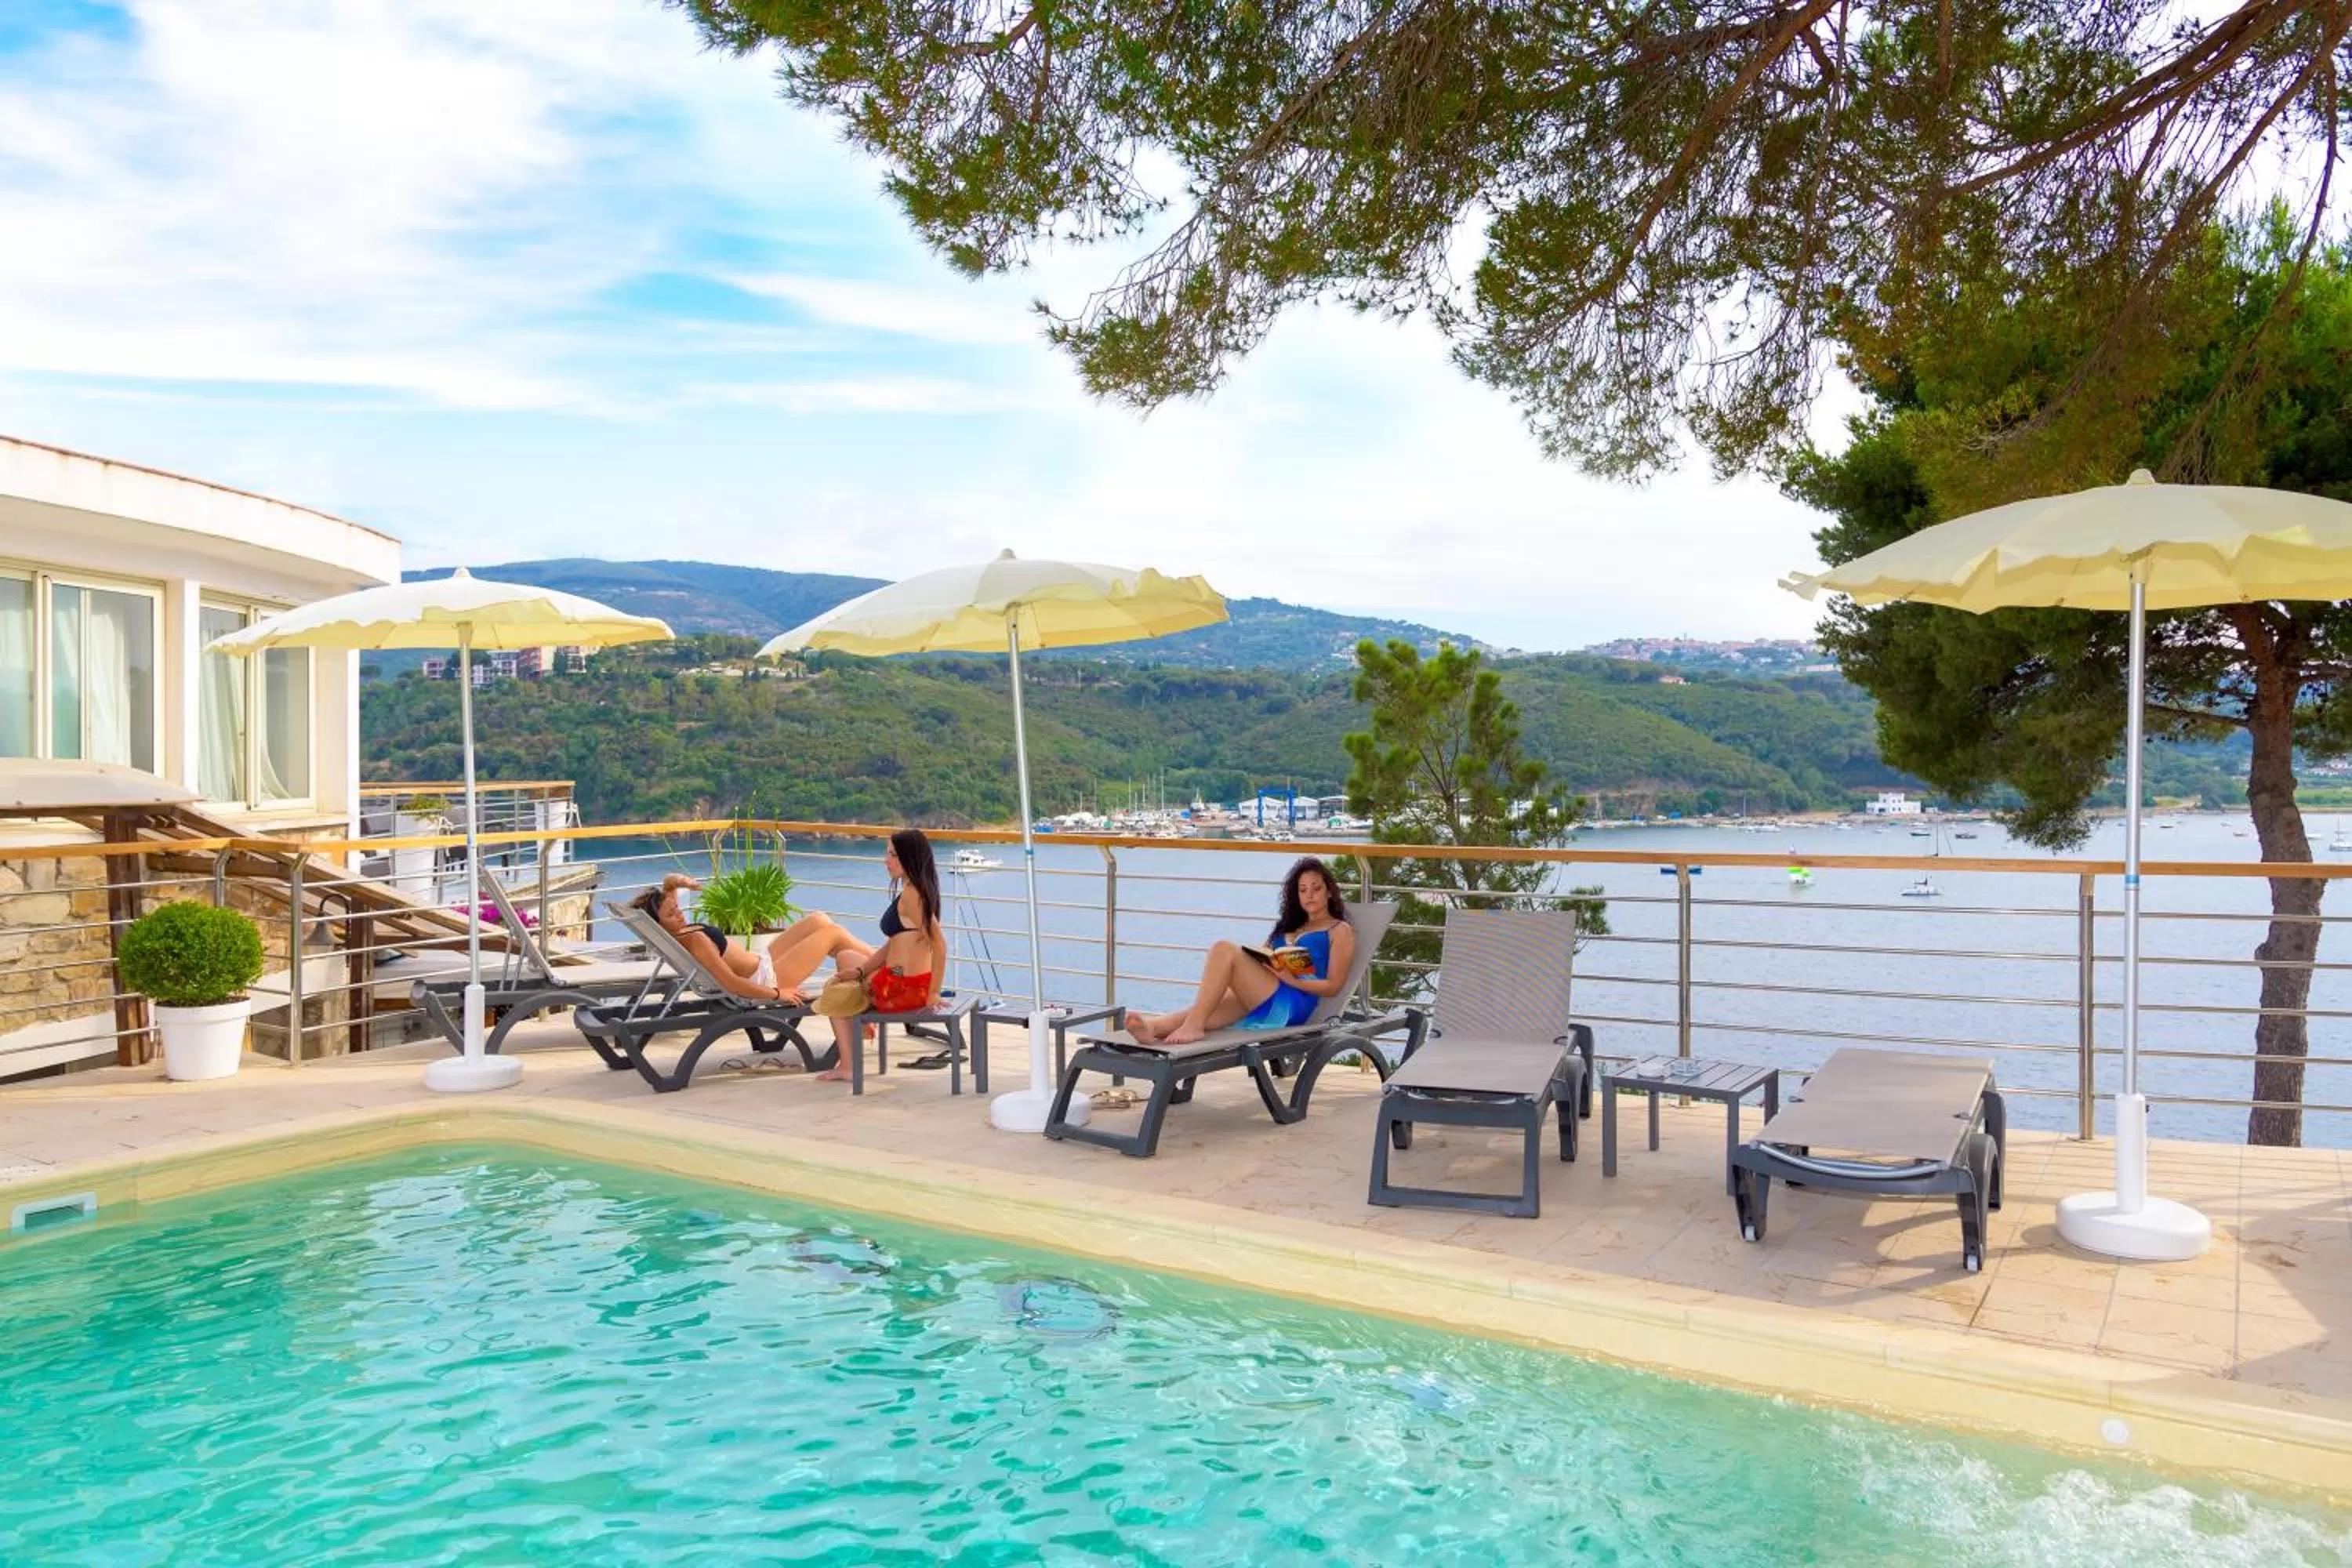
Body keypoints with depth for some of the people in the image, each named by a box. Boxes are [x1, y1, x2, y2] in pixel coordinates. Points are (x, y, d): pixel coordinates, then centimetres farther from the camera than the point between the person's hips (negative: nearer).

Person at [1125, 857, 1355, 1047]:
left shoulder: (1340, 931, 17)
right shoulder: (1290, 927, 37)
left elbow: (1333, 986, 4)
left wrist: (1294, 980, -12)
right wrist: (1256, 959, 1)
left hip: (1295, 1002, -5)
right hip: (1260, 1001, 5)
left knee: (1225, 950, -26)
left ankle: (1193, 1025, -39)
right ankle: (1153, 1026, -58)